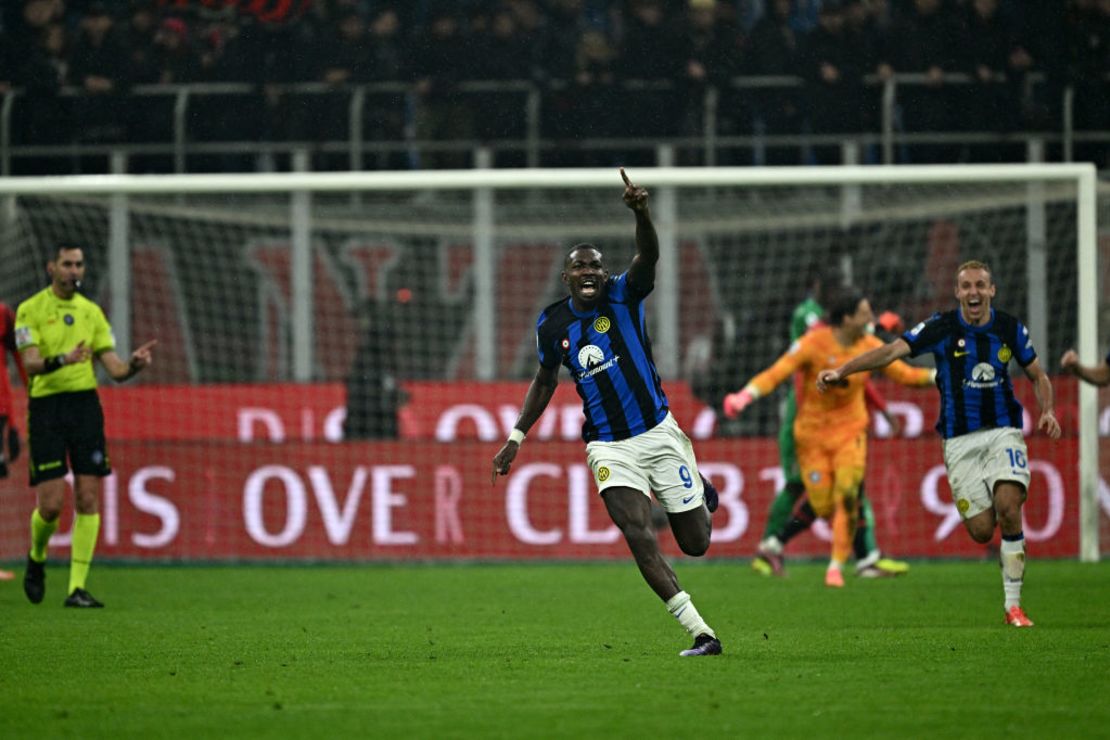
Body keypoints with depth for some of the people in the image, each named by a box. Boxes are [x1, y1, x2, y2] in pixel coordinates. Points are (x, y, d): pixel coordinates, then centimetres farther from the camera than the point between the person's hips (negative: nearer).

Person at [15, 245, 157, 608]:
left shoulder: (90, 311, 11)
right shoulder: (30, 310, -2)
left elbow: (114, 368, 8)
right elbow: (31, 363, -13)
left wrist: (133, 364, -14)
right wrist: (63, 360, -32)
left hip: (85, 404, 4)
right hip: (46, 405, -4)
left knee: (88, 499, -5)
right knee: (50, 504, -8)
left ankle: (77, 587, -2)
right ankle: (37, 558, 24)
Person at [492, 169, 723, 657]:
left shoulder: (623, 297, -7)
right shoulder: (552, 324, 1)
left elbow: (648, 257, -27)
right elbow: (545, 380, 18)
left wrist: (641, 213, -46)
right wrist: (517, 437, 15)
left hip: (658, 432, -1)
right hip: (608, 447, 1)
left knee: (695, 543, 4)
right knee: (640, 537, -19)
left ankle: (700, 491, 41)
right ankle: (701, 633, -17)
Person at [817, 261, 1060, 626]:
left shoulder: (1010, 328, 2)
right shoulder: (941, 327, -5)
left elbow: (1038, 376, 15)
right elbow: (893, 350, -15)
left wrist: (1048, 411, -4)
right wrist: (842, 371, -27)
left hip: (1003, 431, 1)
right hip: (960, 440, -1)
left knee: (1008, 509, -20)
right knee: (981, 531, -8)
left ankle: (1013, 605, -9)